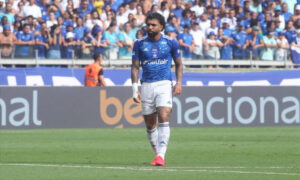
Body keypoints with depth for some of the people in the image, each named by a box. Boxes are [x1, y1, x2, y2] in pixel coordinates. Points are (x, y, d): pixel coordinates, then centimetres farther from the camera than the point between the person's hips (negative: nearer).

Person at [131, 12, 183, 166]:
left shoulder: (171, 43, 3)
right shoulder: (139, 44, 5)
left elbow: (178, 64, 13)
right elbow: (135, 67, 8)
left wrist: (179, 83, 0)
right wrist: (135, 88, 0)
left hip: (164, 84, -2)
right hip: (146, 86, 2)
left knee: (163, 119, -19)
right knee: (150, 125, 5)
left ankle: (161, 156, -23)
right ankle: (157, 153, 21)